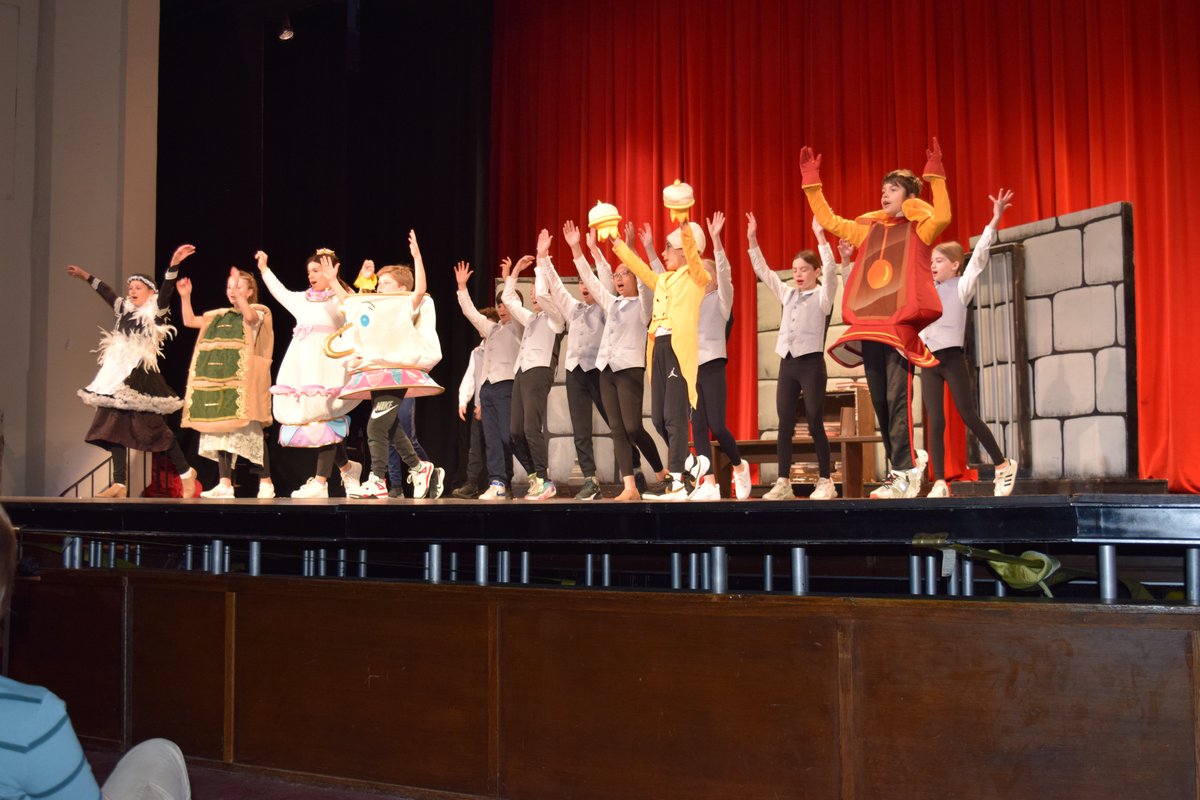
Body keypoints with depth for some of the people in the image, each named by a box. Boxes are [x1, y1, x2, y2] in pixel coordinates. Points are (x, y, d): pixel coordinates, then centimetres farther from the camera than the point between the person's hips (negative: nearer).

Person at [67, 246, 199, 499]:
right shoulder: (125, 310, 16)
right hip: (118, 375, 7)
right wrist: (86, 277, 40)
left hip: (142, 375, -7)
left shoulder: (156, 311, -2)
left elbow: (166, 290, -18)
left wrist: (174, 265, -32)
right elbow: (106, 292, 31)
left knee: (154, 426, -7)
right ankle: (120, 484, 0)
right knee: (114, 426, 1)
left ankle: (186, 473, 7)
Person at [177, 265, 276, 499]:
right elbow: (189, 321, 18)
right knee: (221, 428, 4)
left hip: (243, 382, -6)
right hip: (220, 381, 6)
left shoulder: (258, 312, 0)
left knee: (251, 430, -6)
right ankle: (224, 484, 7)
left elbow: (249, 316, -24)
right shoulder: (219, 316, 18)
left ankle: (266, 483, 1)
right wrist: (185, 297, 7)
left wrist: (239, 293, -30)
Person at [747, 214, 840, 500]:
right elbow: (762, 270, 14)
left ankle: (825, 482, 5)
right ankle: (783, 483, 4)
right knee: (784, 425, 2)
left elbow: (830, 269, -17)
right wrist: (752, 239, 6)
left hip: (811, 363, -5)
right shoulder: (787, 294, 14)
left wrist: (819, 235, -23)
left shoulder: (823, 296, -1)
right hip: (787, 363, 5)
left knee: (815, 424, -3)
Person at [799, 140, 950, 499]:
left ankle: (904, 475, -11)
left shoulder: (918, 228, 4)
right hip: (869, 325, 6)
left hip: (901, 324, -6)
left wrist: (936, 177, -18)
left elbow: (943, 217, -17)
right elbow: (828, 220, 24)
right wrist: (811, 183, 20)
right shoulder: (869, 229, 19)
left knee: (897, 398, -12)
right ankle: (906, 464, 15)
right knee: (879, 401, 6)